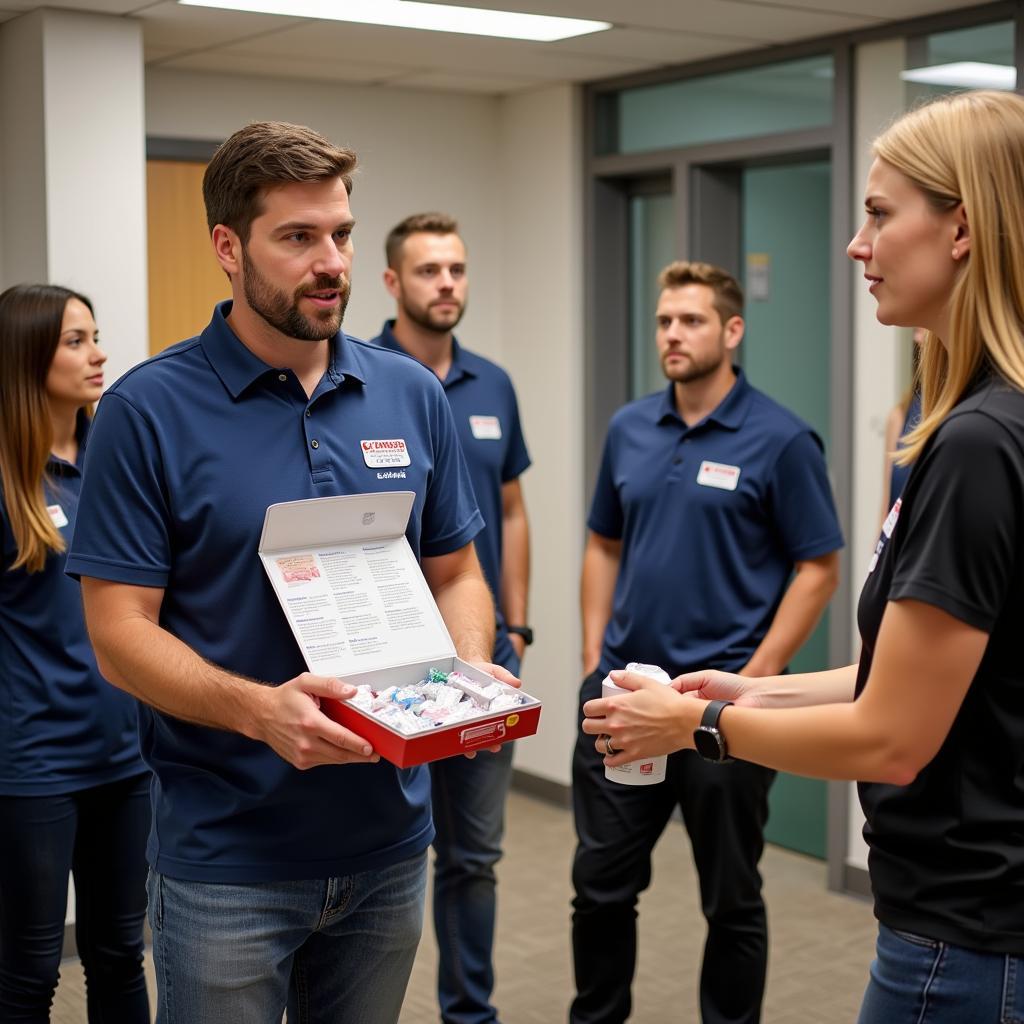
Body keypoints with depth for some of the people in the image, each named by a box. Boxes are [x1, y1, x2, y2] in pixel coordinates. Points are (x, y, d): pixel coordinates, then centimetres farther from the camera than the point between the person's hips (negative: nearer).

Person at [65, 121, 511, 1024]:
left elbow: (456, 574, 11)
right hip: (226, 856, -4)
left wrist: (471, 676, -10)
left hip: (389, 839, 4)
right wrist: (259, 710, -27)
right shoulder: (151, 410, -10)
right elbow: (120, 632, -12)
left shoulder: (412, 395, 4)